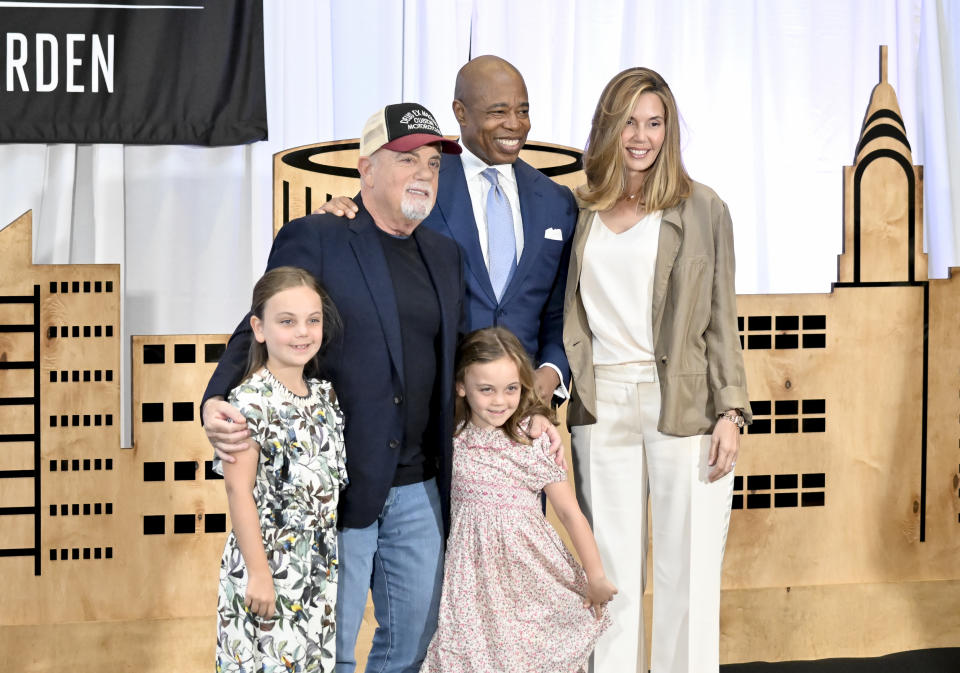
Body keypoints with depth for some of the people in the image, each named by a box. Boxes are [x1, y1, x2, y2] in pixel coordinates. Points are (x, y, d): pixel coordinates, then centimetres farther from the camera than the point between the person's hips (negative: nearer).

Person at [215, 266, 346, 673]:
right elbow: (239, 490, -17)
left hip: (321, 566, 7)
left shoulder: (324, 396, 7)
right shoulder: (250, 401, -15)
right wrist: (259, 573, -18)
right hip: (269, 565, -7)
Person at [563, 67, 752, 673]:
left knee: (688, 572, -2)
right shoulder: (581, 211, 12)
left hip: (683, 406, -3)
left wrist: (731, 412, -5)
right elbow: (569, 318, 15)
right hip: (603, 406, 3)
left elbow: (721, 319, 2)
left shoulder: (702, 209, 4)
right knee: (612, 573, 7)